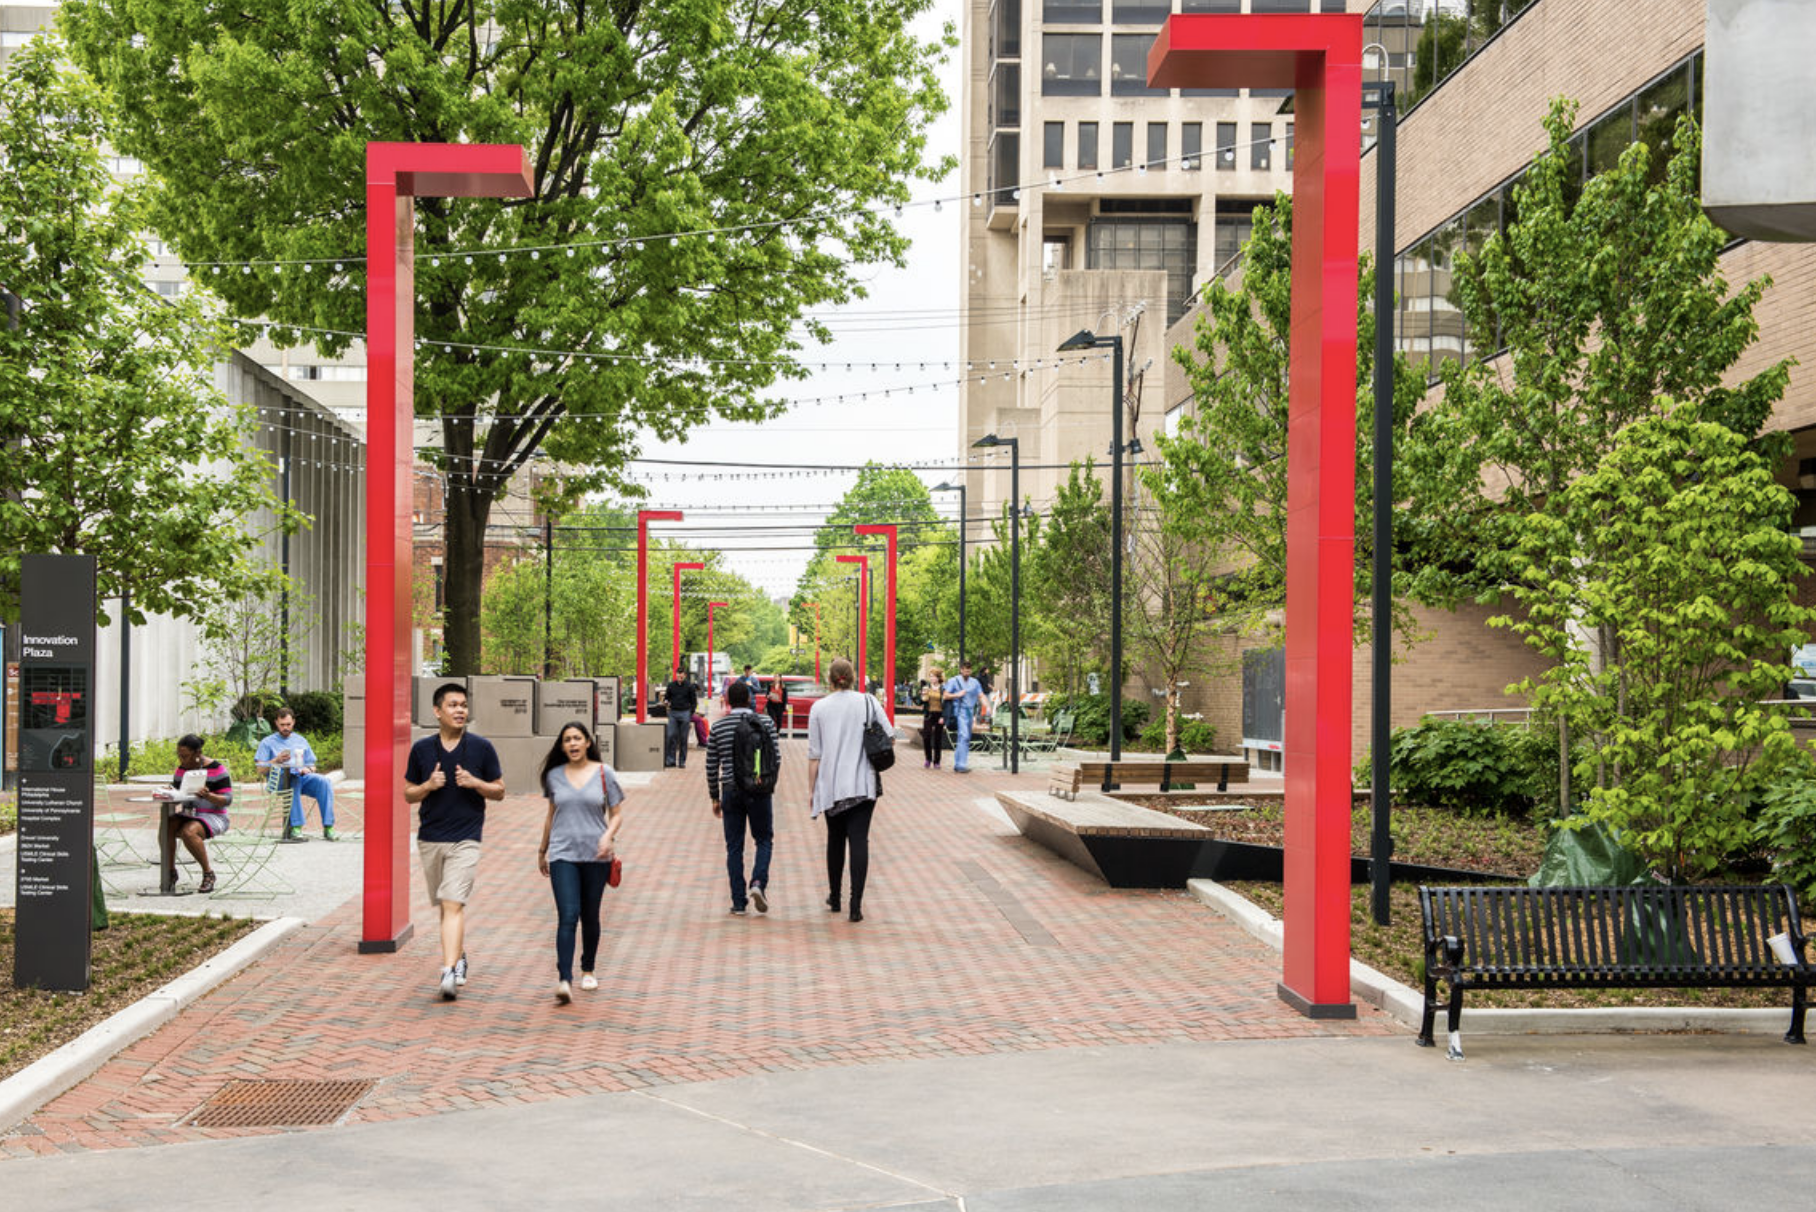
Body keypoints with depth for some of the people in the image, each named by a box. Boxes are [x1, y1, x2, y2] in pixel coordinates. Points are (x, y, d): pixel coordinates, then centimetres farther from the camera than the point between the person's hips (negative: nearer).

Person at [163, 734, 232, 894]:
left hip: (213, 817, -6)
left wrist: (208, 796, -31)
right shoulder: (181, 769, 10)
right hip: (187, 815, 6)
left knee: (188, 832, -36)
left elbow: (227, 800, -12)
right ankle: (171, 871, -10)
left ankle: (208, 873, -19)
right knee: (165, 826, -26)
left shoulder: (216, 770, -9)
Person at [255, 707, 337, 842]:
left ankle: (328, 827, -34)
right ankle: (295, 828, -46)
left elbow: (312, 765, 24)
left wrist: (308, 769, 0)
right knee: (293, 781, -41)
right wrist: (277, 760, -10)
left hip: (302, 777, 3)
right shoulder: (267, 743, 17)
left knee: (325, 783, -29)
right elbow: (261, 770, 7)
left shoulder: (301, 740, 26)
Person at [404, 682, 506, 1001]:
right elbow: (409, 794, 10)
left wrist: (475, 783, -13)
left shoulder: (481, 747, 0)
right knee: (446, 905, 14)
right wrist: (429, 786, -10)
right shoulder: (421, 749, 4)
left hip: (465, 838, -3)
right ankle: (460, 957, 35)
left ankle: (449, 972, -21)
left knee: (453, 905, -15)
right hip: (430, 838, 3)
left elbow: (499, 791, 6)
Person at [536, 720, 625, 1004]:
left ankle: (588, 970, 31)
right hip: (563, 855, 0)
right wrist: (542, 850, 23)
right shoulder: (554, 776, 6)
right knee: (567, 917, -12)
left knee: (590, 916, 11)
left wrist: (608, 836, -16)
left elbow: (617, 814, 3)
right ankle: (564, 980, -19)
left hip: (595, 855, 0)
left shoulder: (604, 773, 1)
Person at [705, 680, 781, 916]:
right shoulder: (765, 722, 0)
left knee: (734, 847, 7)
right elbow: (776, 759, 0)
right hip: (759, 791, -1)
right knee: (764, 839, 14)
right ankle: (758, 883, -10)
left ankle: (739, 903, 5)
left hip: (731, 790, 1)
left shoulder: (718, 726, 2)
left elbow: (711, 766, 4)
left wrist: (715, 797, 13)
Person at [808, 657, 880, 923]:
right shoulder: (868, 703, -1)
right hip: (863, 785, -1)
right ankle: (856, 905, -13)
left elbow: (814, 755, 0)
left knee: (835, 840, 17)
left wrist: (813, 790, 6)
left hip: (831, 786, 1)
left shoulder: (819, 708, 0)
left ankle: (835, 898, 28)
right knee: (859, 840, -4)